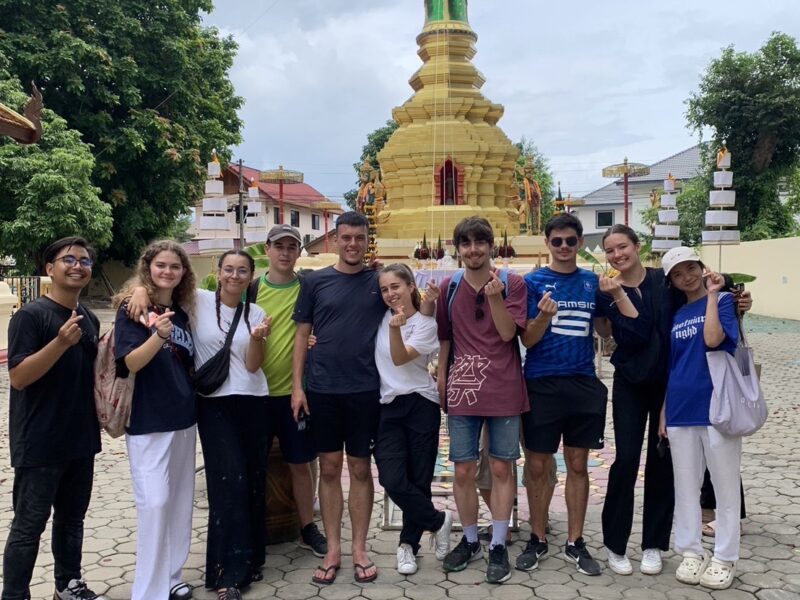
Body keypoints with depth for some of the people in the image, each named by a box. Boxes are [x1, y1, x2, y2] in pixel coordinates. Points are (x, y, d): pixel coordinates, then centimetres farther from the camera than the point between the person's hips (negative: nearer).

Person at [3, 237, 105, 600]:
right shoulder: (31, 315, -12)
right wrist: (61, 342, -30)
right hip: (40, 443, -7)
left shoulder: (89, 320, 9)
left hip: (80, 439, 7)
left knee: (72, 518, 18)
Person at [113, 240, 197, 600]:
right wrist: (159, 335, -33)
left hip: (183, 418, 7)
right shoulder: (132, 307, -7)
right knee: (154, 502, -8)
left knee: (180, 500, 12)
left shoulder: (181, 312, 10)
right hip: (148, 421, -6)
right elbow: (131, 362, -18)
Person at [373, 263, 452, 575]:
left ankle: (409, 544, 25)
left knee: (418, 479, 4)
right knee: (393, 480, -10)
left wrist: (396, 328, -30)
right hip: (388, 408, 3)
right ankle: (438, 521, 15)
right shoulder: (380, 318, 9)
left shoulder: (426, 324, -3)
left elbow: (400, 359, -15)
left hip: (420, 406, -3)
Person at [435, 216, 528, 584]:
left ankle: (498, 546, 17)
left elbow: (507, 333, -10)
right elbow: (445, 337, 12)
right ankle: (470, 540, 25)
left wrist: (495, 296, -23)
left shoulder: (512, 283, -2)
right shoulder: (449, 287, 6)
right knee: (463, 471, 7)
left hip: (503, 390, -2)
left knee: (501, 469, 6)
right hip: (462, 390, 2)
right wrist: (441, 380, 10)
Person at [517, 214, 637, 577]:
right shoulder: (532, 282, -2)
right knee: (538, 466, 5)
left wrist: (617, 292, -11)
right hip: (541, 385, -2)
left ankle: (575, 543, 21)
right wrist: (544, 316, -24)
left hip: (584, 385, 3)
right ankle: (537, 540, 21)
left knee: (578, 464, 10)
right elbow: (527, 340, -6)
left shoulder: (592, 282, 7)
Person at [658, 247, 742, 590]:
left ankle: (725, 558, 18)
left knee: (725, 485, 6)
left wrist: (712, 294, -16)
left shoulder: (723, 300, -3)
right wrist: (664, 411, 11)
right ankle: (692, 551, 23)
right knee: (685, 486, 10)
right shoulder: (677, 315, 12)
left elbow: (713, 340, -22)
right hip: (681, 409, 5)